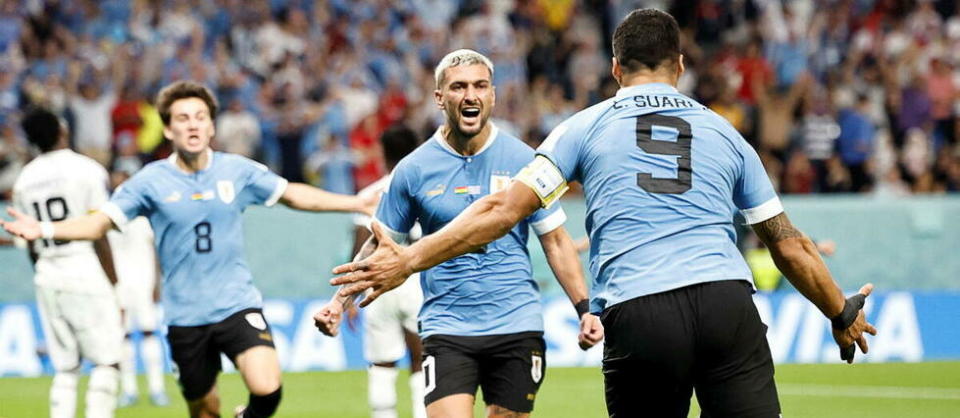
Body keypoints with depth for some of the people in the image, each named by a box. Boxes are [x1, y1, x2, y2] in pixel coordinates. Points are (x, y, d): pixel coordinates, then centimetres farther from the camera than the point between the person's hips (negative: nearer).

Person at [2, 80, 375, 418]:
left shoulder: (238, 171, 0)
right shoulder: (151, 181, -4)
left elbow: (294, 195, 13)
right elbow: (99, 222, -5)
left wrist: (356, 203, 12)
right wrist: (43, 230, -20)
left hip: (237, 305, 0)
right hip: (186, 317, 0)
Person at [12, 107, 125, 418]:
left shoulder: (24, 180, 8)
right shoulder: (86, 170, -7)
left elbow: (32, 246, 13)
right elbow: (98, 237, -9)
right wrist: (115, 288, -4)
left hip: (47, 277, 5)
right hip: (87, 274, -5)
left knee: (64, 369, 10)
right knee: (106, 361, 0)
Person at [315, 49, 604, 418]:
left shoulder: (523, 160, 1)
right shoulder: (413, 170, 1)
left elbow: (556, 242, 7)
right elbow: (379, 245, 11)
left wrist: (584, 309, -1)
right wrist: (339, 302, 3)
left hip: (517, 327, 1)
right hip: (446, 330, -1)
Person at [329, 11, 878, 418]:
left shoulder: (586, 126, 15)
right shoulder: (724, 133, 21)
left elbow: (504, 208, 6)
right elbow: (789, 244, 24)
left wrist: (408, 260, 9)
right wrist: (843, 316, 38)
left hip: (637, 317, -1)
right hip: (726, 304, 1)